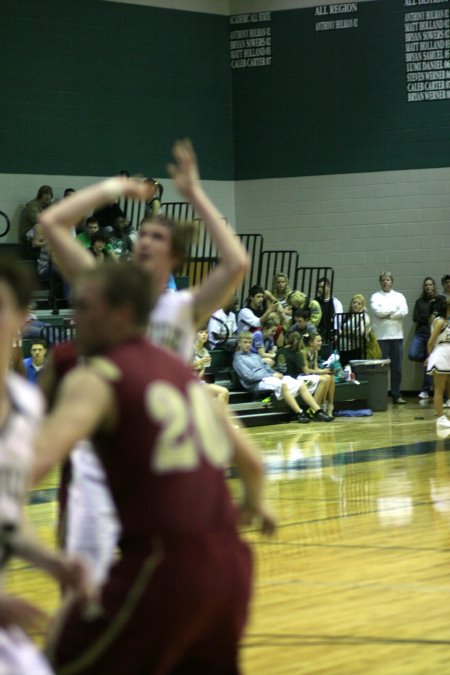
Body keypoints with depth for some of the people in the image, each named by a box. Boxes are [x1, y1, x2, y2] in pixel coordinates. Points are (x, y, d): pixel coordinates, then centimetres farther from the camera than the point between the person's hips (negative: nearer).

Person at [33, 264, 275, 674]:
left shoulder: (97, 378, -4)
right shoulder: (182, 371, 18)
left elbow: (40, 456, -23)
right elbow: (249, 458, 28)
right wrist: (255, 503, 47)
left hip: (164, 567, -7)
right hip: (230, 565, 7)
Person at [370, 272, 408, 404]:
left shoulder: (399, 296, 13)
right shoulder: (376, 296, 7)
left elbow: (404, 312, -4)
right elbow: (377, 311, -11)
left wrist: (387, 314, -9)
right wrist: (394, 310, -4)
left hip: (397, 335, 2)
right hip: (381, 336, -2)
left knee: (397, 368, 3)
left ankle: (396, 395, 9)